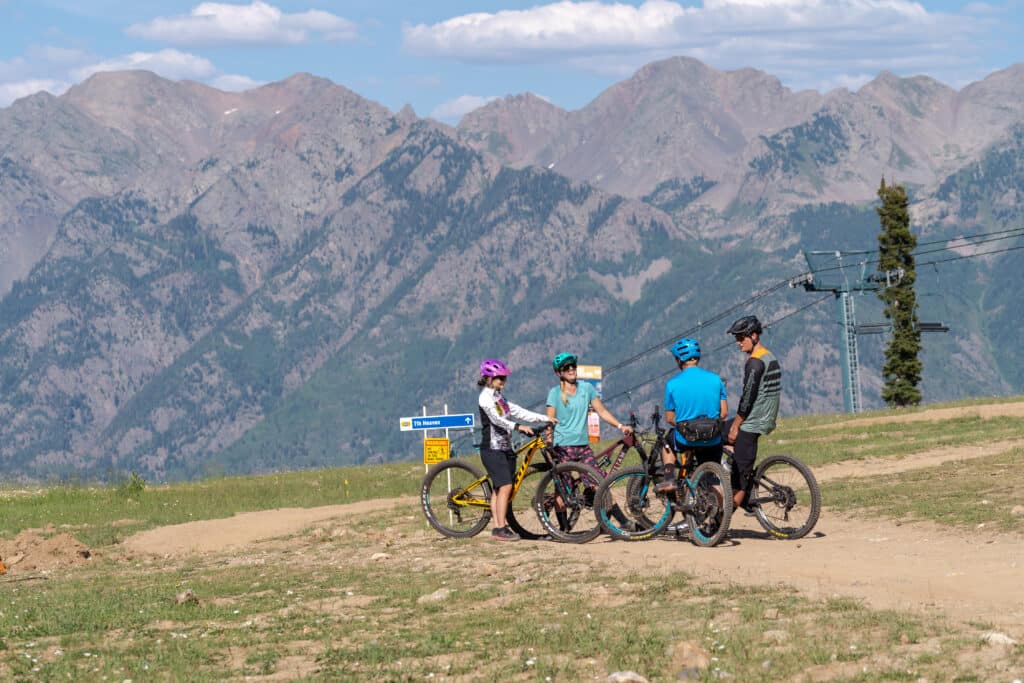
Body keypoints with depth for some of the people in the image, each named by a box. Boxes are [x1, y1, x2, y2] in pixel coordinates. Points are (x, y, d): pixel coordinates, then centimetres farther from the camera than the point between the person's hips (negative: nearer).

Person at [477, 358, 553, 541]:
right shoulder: (485, 397, -10)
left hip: (505, 448, 9)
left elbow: (518, 412, 16)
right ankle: (501, 528, -15)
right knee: (505, 486, -15)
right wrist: (518, 427, -36)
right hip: (492, 448, -9)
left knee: (499, 489, 7)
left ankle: (499, 526, 8)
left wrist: (545, 418, 8)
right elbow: (496, 419, -24)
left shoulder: (499, 398, 19)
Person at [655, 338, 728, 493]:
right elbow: (724, 413, 2)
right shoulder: (715, 379, -1)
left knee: (668, 444, 32)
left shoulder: (672, 384, -6)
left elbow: (669, 419, 1)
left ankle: (669, 478, 16)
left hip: (685, 440, -1)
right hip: (712, 441, 1)